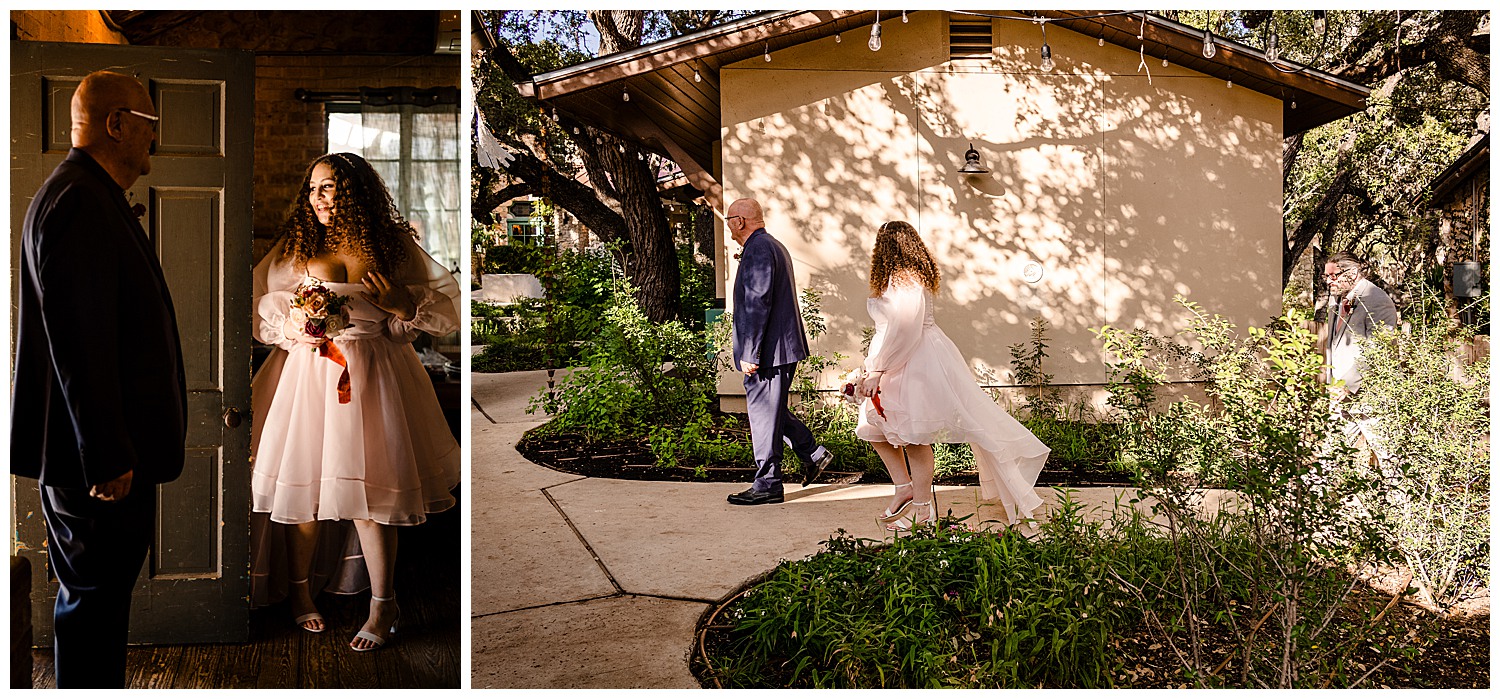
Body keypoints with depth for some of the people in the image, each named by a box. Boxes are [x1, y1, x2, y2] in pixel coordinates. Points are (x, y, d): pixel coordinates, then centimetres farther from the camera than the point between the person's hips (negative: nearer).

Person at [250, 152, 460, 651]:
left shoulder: (393, 244, 4)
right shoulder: (297, 244, 8)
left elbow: (445, 304, 5)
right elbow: (260, 302, 12)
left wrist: (400, 303, -13)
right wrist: (292, 330, -7)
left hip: (370, 375, -2)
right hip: (307, 368, 2)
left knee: (368, 486, -3)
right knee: (302, 478, 5)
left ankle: (383, 604, 8)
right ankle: (299, 588, 25)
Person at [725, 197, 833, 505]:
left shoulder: (758, 250, -16)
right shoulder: (775, 246, 17)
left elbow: (758, 304, -22)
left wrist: (749, 354, -22)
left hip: (768, 350, -11)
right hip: (783, 345, 11)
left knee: (763, 413, -3)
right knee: (768, 408, 19)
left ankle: (767, 486, 6)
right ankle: (813, 453, 22)